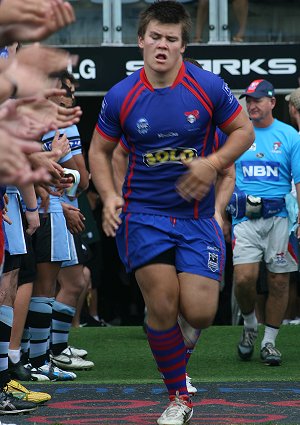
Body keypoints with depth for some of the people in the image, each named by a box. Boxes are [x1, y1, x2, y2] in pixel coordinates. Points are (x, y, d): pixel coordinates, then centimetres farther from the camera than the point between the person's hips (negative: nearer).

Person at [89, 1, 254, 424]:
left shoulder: (209, 87, -7)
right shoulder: (121, 97, -4)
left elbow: (244, 130, 4)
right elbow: (99, 150, 9)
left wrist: (213, 163, -14)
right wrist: (109, 196, -7)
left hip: (197, 215, 0)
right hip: (143, 213, 0)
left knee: (199, 313, -10)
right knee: (163, 306, -11)